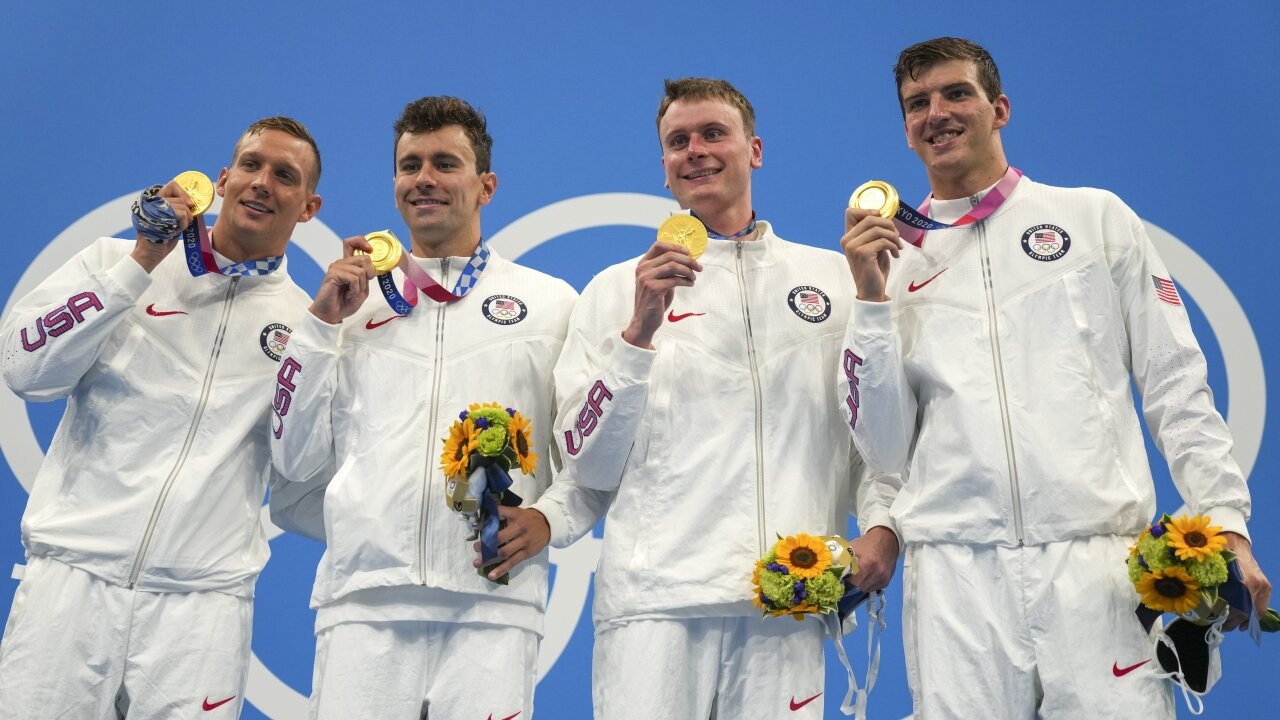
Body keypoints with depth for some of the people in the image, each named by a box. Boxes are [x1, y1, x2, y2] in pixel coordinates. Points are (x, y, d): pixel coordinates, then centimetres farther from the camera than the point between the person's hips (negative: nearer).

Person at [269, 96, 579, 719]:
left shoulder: (552, 302, 11)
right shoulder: (352, 301, 15)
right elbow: (297, 462, 10)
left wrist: (551, 517, -8)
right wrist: (322, 324, 4)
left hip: (493, 603, -1)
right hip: (362, 599, 1)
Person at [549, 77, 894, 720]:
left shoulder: (835, 277, 13)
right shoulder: (616, 291, 10)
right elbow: (587, 465, 3)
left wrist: (883, 528, -2)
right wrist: (638, 332, -8)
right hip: (655, 594, 0)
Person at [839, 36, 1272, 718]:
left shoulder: (1095, 217, 11)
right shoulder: (892, 262, 12)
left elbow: (1175, 384, 8)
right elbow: (885, 447, 6)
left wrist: (1225, 517, -2)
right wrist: (871, 298, -1)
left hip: (1095, 558, -1)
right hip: (954, 569, 1)